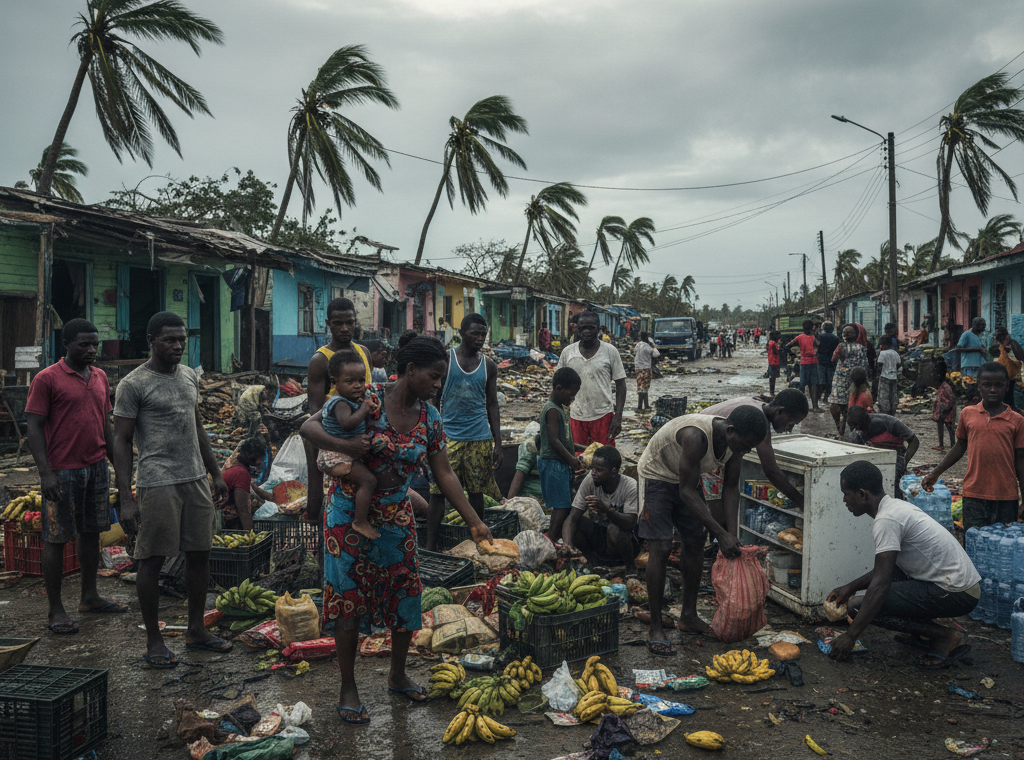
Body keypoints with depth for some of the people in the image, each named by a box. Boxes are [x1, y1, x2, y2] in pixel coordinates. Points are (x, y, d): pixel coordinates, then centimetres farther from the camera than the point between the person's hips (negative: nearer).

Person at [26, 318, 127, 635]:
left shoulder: (100, 377, 11)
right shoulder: (46, 379, -8)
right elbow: (34, 428, -10)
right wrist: (45, 473, -16)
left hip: (96, 468, 6)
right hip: (62, 472, -6)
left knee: (91, 532, 13)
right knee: (55, 538, 1)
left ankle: (89, 596, 25)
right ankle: (55, 610, 9)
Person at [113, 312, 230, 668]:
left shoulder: (190, 376, 12)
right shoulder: (134, 384, -8)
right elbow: (121, 442, -9)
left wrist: (216, 473, 19)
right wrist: (126, 499, -15)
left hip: (195, 479, 7)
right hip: (157, 484, -7)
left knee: (199, 554, 10)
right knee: (152, 560, 1)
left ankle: (196, 630, 23)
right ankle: (153, 641, 13)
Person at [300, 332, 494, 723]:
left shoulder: (430, 418, -1)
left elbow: (444, 476, 2)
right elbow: (308, 427, -17)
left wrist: (475, 523, -2)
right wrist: (347, 447, -33)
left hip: (396, 517, 5)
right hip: (350, 514, -5)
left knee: (406, 596, 10)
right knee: (349, 600, 3)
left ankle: (398, 676, 33)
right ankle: (347, 691, 19)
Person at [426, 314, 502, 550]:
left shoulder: (489, 366, 8)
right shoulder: (446, 359, -1)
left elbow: (492, 405, 12)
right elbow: (433, 399, 2)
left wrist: (498, 443, 6)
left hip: (480, 437, 3)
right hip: (449, 435, -3)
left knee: (477, 491, 7)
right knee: (438, 491, -4)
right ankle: (430, 546, 2)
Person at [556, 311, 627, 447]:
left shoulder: (610, 351, -1)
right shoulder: (567, 352, 4)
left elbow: (620, 384, 1)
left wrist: (618, 416, -7)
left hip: (603, 416, -2)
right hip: (576, 417, 2)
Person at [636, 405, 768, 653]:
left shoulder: (736, 440, -15)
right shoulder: (695, 436, -39)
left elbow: (731, 487, -3)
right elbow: (687, 492, -34)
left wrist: (732, 534, -11)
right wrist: (721, 534, -32)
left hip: (687, 478, 8)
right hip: (657, 476, -8)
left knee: (696, 541, 7)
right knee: (660, 549, -13)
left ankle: (689, 616, 21)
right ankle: (656, 629, -6)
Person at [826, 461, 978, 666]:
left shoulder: (886, 520, -19)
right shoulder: (895, 506, 12)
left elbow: (881, 583, -22)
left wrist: (850, 636, -18)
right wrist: (850, 587, 20)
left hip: (957, 594, -10)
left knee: (857, 606, -15)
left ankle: (947, 636, -5)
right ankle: (925, 633, 16)